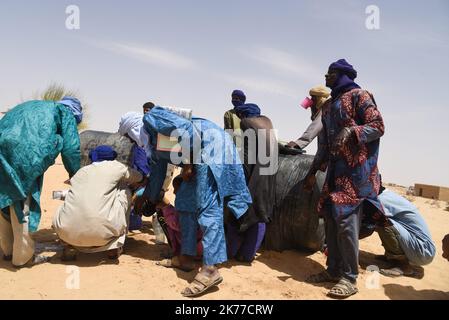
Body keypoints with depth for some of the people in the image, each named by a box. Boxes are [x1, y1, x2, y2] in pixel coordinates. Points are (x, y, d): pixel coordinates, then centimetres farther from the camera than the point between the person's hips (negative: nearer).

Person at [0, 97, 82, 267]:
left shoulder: (37, 107, 34)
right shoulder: (66, 112, 14)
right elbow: (70, 148, 6)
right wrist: (75, 175, 19)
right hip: (24, 154, -8)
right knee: (23, 205, 1)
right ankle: (23, 256, 11)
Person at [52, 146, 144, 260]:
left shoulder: (81, 171, 21)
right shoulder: (117, 167, 11)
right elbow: (139, 178, 30)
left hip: (67, 232, 4)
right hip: (100, 232, -4)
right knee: (125, 192, 19)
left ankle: (68, 246, 15)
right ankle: (115, 246, 17)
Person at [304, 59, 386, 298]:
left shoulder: (358, 96, -2)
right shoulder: (329, 106, 21)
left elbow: (378, 126, -10)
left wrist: (350, 131, -26)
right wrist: (313, 171, 19)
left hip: (356, 170, -8)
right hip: (335, 170, 8)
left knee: (346, 221, -10)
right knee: (331, 220, 7)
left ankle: (349, 278, 1)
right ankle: (333, 270, 18)